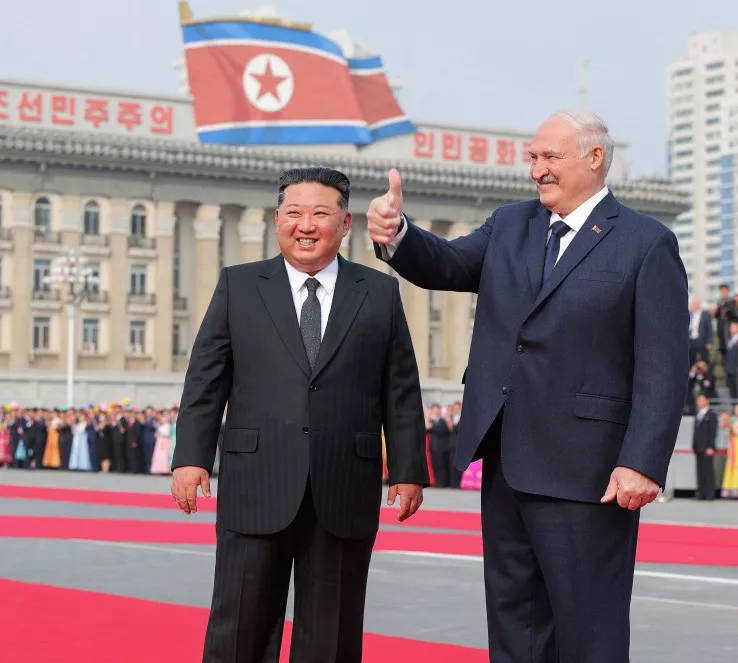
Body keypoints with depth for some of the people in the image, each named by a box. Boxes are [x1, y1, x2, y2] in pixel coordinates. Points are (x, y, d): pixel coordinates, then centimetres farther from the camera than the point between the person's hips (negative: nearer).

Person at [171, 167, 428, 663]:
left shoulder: (380, 293, 9)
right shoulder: (238, 286, 9)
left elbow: (402, 392, 8)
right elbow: (205, 380, 6)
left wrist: (409, 470, 1)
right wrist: (191, 456, -4)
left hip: (345, 496, 1)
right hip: (256, 489, 0)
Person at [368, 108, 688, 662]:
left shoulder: (646, 244, -6)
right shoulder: (509, 226, 13)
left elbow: (663, 367, -12)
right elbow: (446, 264, 3)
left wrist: (643, 464, -20)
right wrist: (397, 234, -19)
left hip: (585, 472, -6)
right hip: (508, 465, 6)